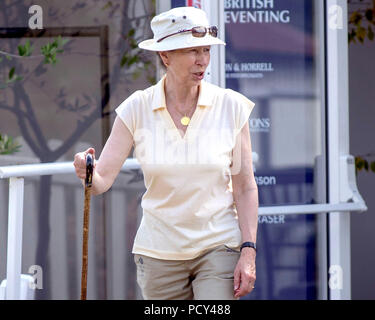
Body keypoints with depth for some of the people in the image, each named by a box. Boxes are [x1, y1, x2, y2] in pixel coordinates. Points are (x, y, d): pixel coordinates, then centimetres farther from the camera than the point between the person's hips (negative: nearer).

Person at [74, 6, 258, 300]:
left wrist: (249, 252, -8)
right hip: (159, 251, 2)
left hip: (219, 247, -1)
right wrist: (87, 172, -32)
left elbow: (245, 187, -1)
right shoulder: (137, 109, -4)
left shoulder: (230, 106, -4)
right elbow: (102, 180, -8)